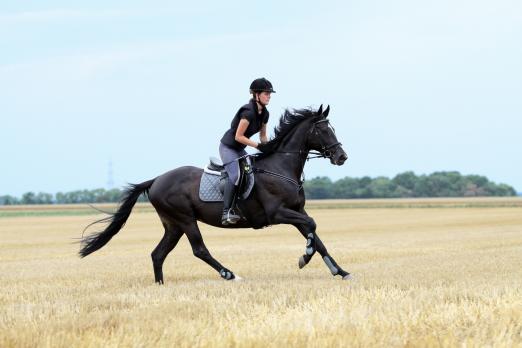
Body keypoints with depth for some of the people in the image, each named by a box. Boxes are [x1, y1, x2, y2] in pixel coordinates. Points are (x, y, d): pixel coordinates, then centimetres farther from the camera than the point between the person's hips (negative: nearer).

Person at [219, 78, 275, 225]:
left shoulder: (264, 113, 2)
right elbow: (238, 136, -24)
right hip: (228, 147, -10)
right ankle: (226, 212, -34)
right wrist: (257, 145, -24)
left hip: (240, 149, 10)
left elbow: (263, 136, 13)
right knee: (235, 175, -27)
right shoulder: (249, 112, -25)